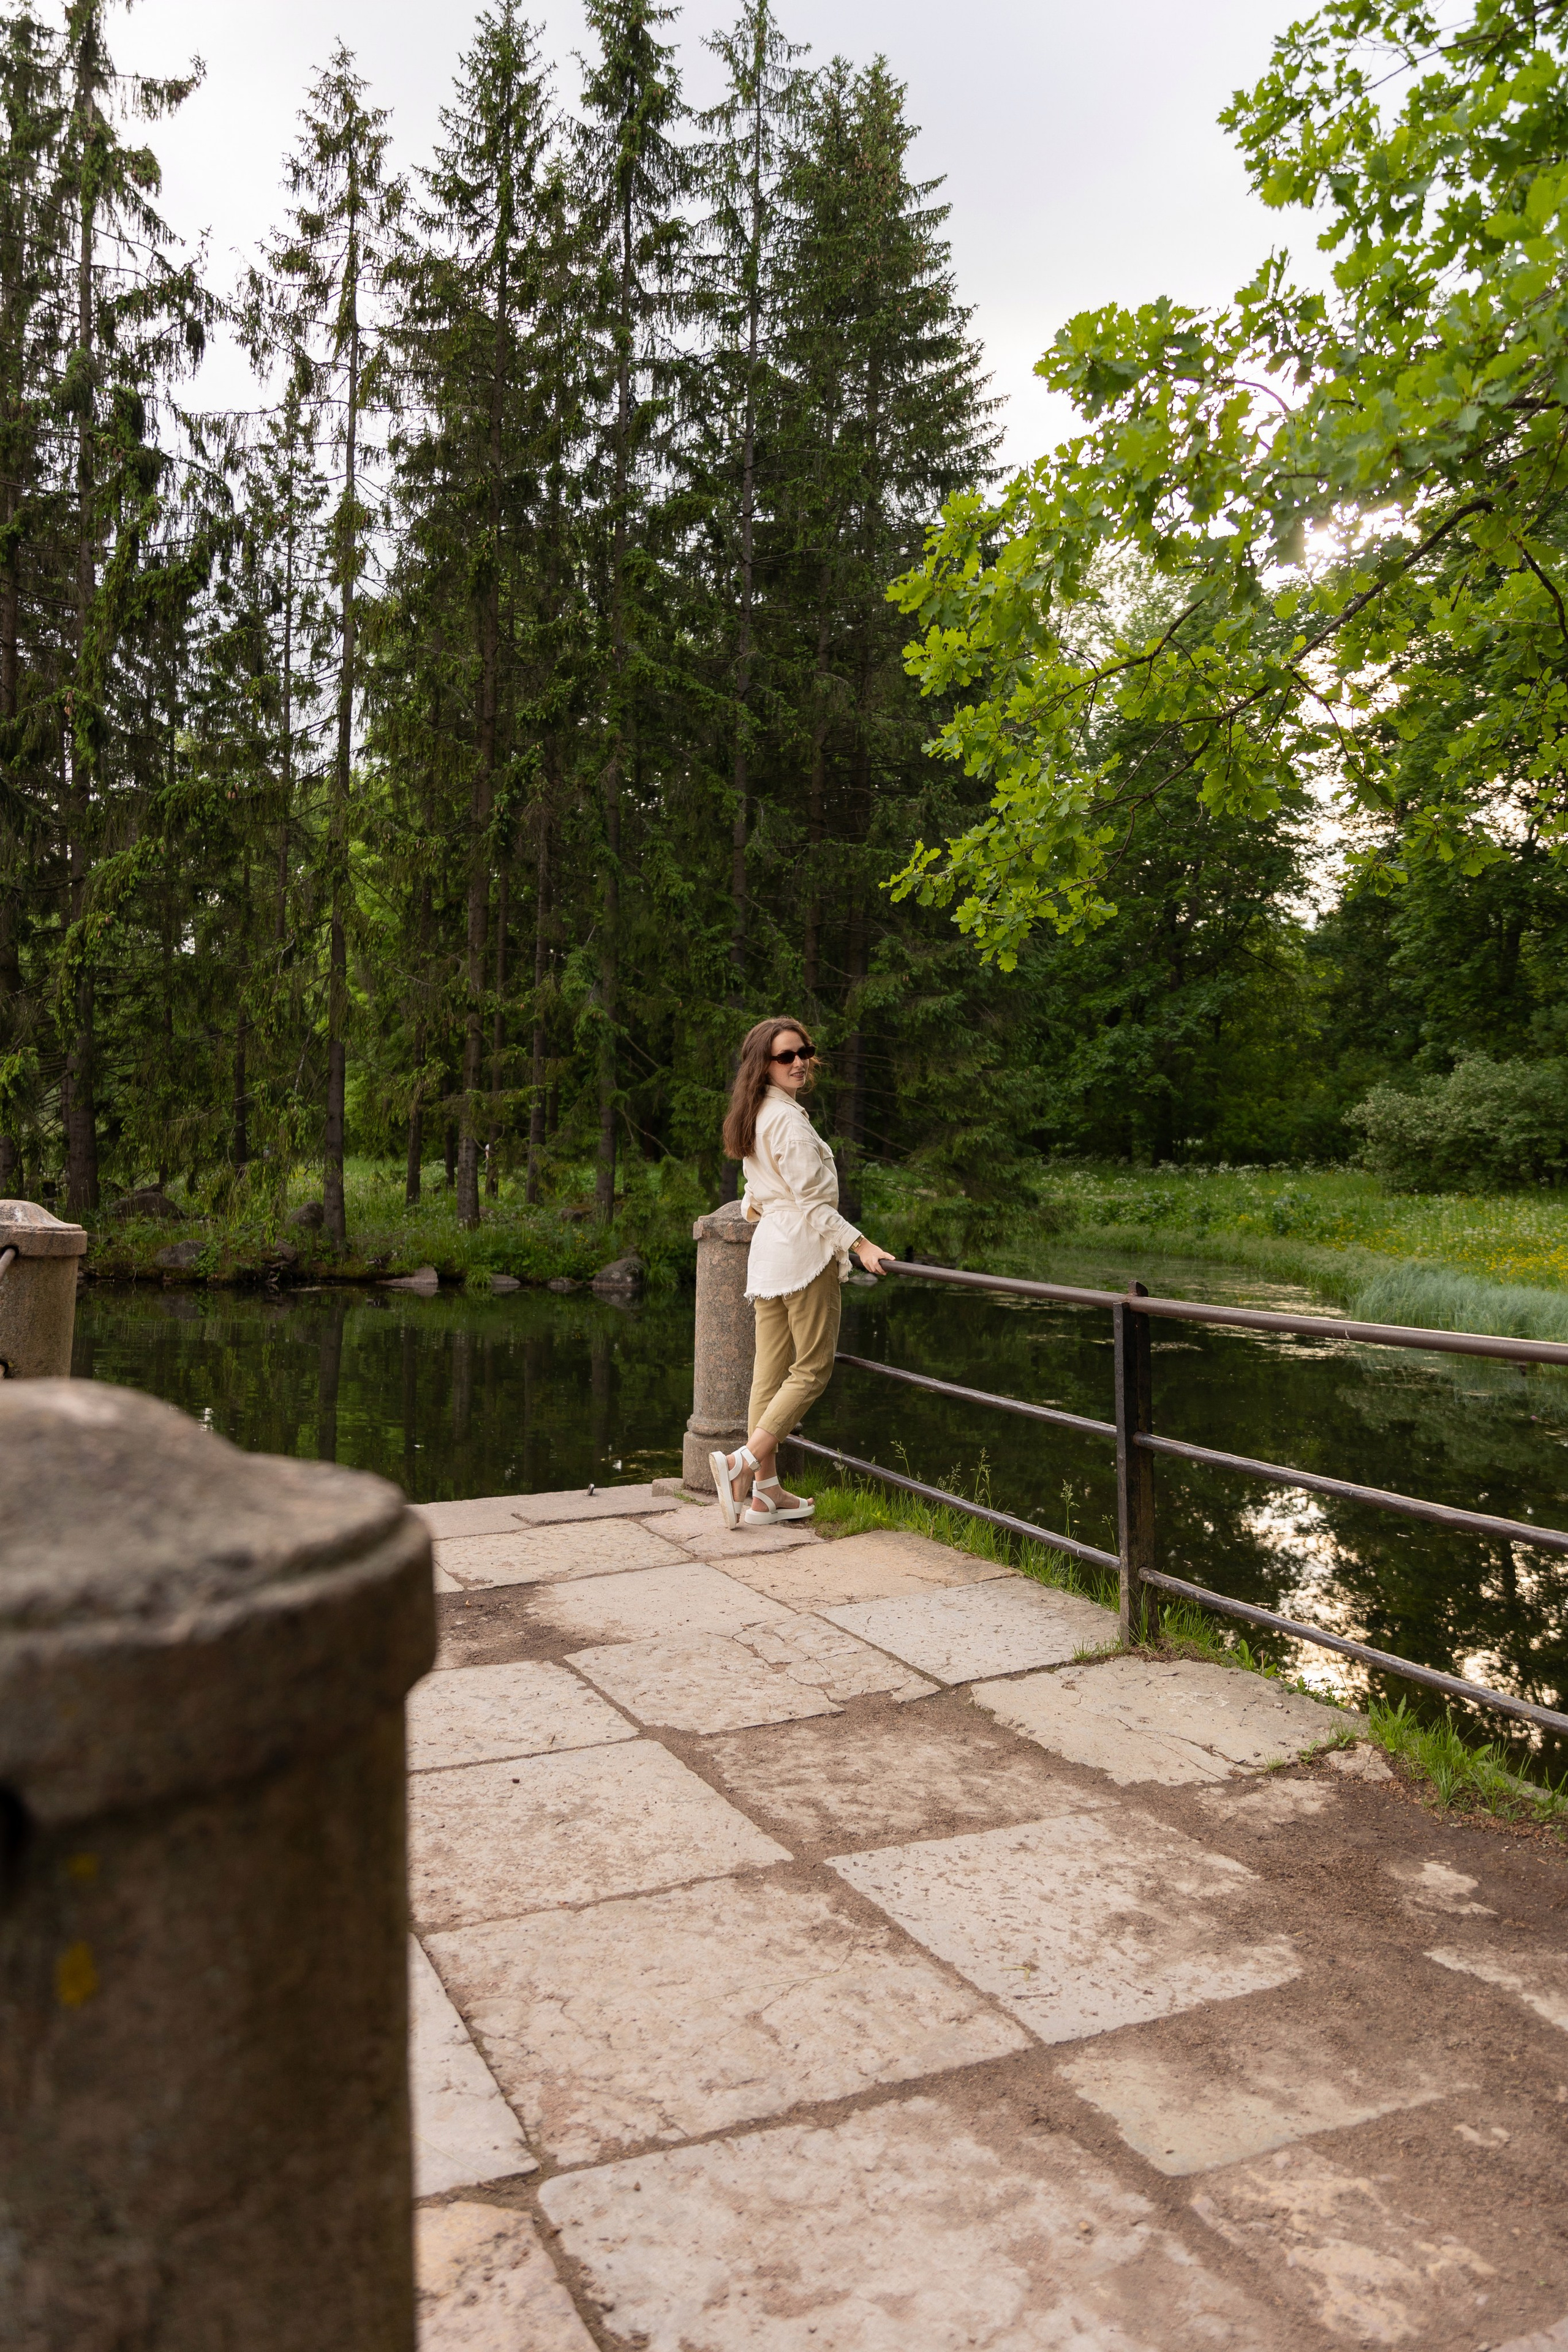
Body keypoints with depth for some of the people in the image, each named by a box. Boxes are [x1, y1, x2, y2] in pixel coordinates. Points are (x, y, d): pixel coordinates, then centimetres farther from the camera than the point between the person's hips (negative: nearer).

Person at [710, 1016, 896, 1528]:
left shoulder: (754, 1118, 17)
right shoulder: (788, 1118, -12)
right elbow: (812, 1199, -17)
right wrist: (859, 1246, -18)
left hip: (768, 1250, 9)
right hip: (804, 1250, -9)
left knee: (771, 1370, 7)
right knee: (812, 1369, -4)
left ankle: (765, 1492, 8)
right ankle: (743, 1463, -12)